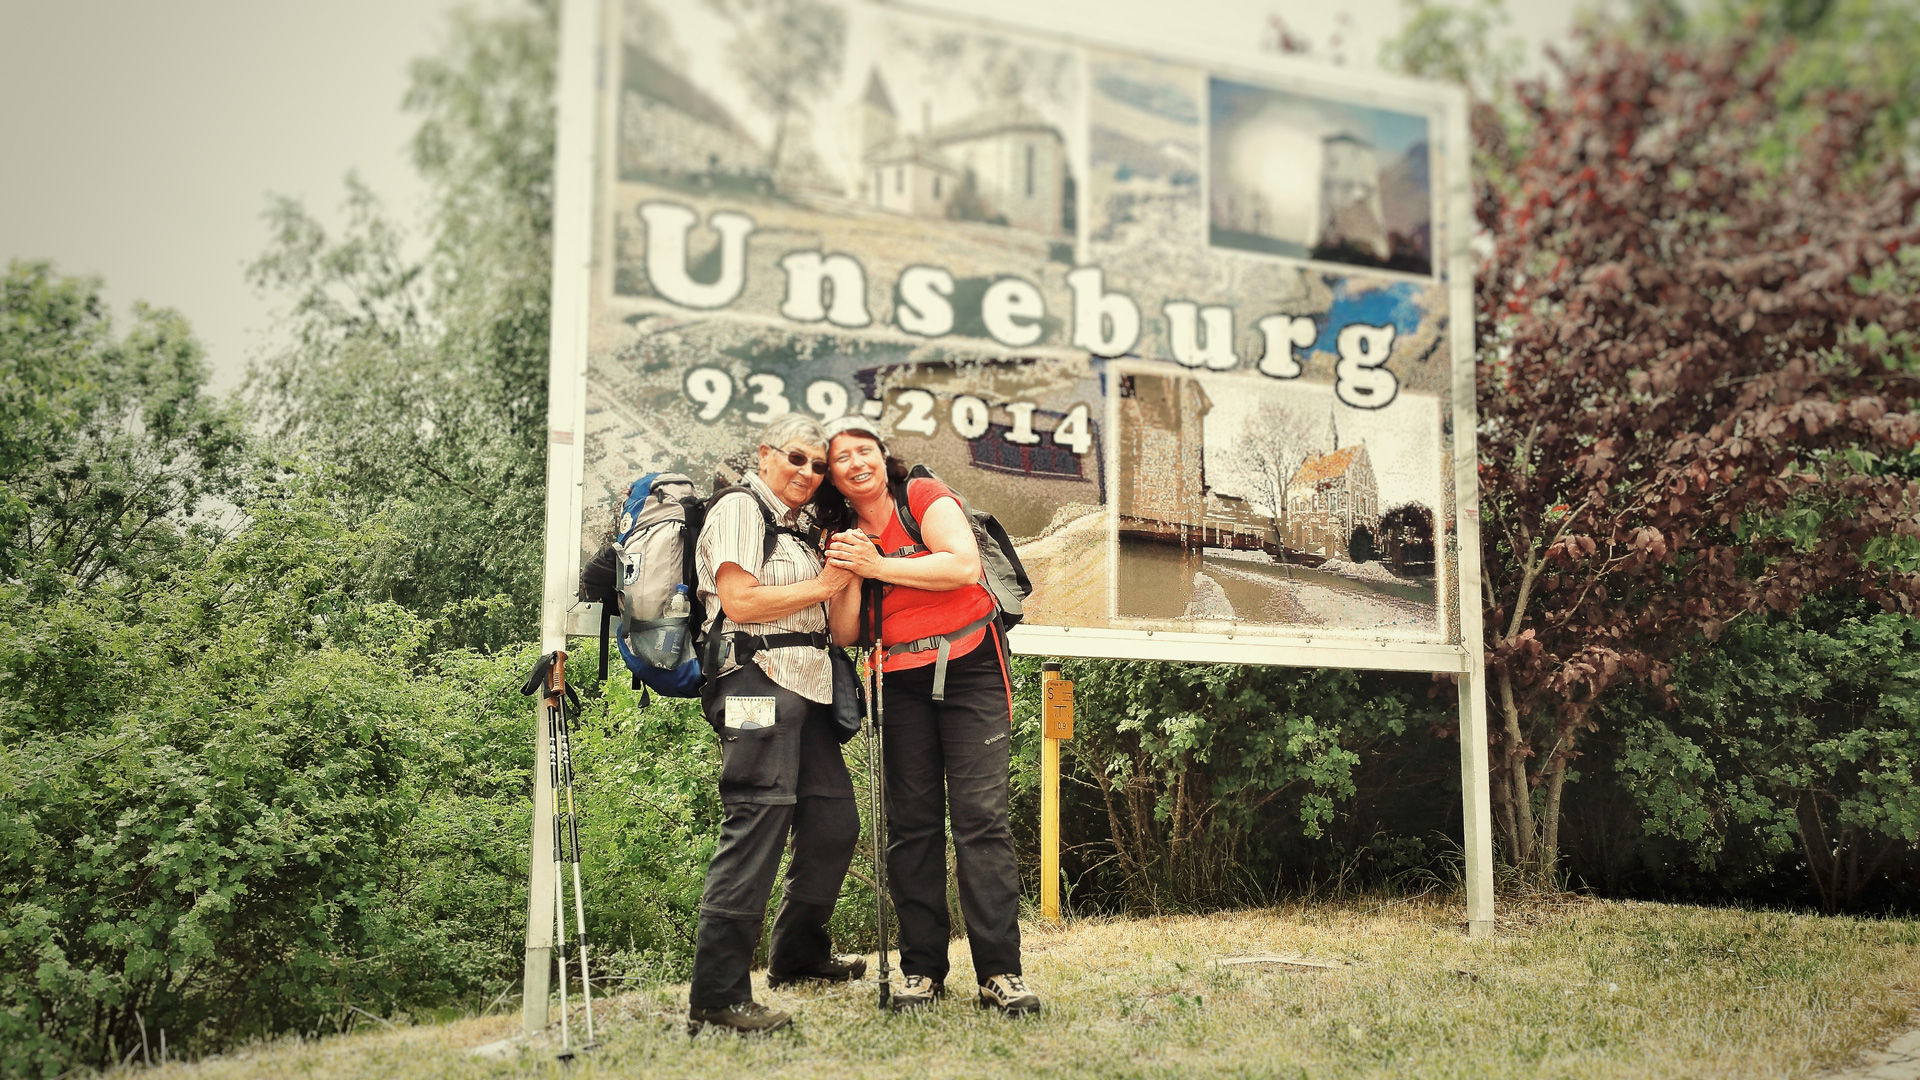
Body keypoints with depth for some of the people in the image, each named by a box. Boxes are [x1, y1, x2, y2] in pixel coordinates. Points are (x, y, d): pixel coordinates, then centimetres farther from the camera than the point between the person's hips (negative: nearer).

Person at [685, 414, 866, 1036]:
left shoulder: (803, 530, 24)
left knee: (835, 823, 11)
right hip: (757, 680, -9)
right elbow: (740, 601, -14)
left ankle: (798, 954, 29)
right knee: (757, 825, -15)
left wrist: (852, 573, 4)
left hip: (807, 690, 9)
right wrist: (821, 585, -5)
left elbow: (843, 630, 19)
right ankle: (715, 997, -13)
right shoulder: (739, 510, 0)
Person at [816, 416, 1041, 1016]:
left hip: (970, 668, -4)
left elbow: (963, 566, -17)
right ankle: (922, 970, 9)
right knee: (911, 824, 2)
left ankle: (999, 972, -9)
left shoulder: (926, 497, -1)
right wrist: (845, 577, -10)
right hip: (901, 686, 4)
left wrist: (876, 566, -15)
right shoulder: (846, 538, 11)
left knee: (981, 818, -10)